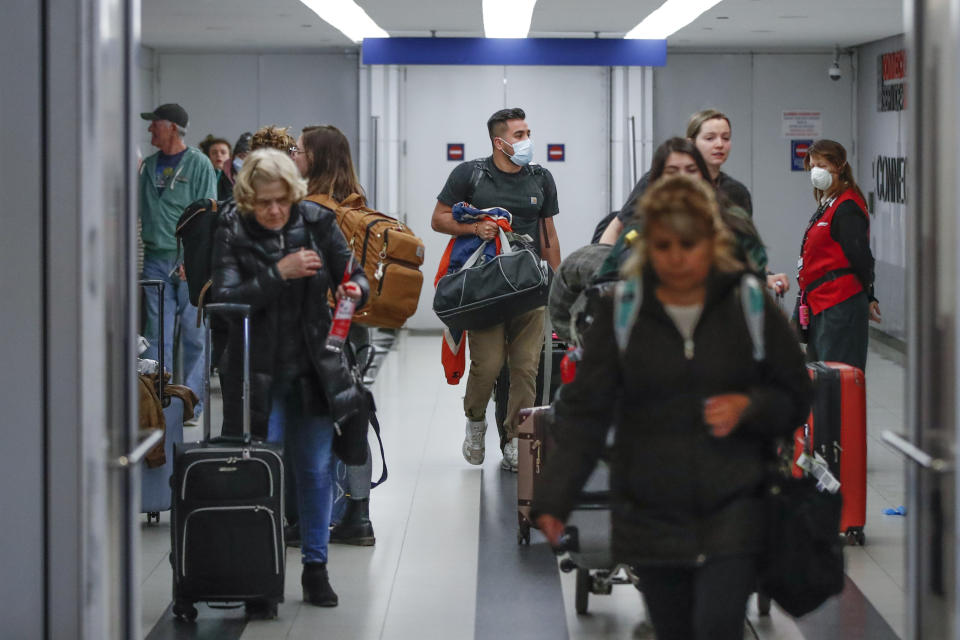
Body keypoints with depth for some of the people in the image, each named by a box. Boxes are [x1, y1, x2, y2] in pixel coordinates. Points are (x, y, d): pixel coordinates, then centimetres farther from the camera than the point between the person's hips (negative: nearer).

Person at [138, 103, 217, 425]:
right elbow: (137, 209, 19)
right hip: (155, 260, 4)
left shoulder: (198, 164, -2)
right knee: (157, 334, 0)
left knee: (194, 334, -1)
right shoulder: (149, 166, 14)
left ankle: (191, 405, 3)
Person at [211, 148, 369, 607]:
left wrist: (356, 289, -20)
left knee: (316, 469, 7)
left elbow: (351, 274, 3)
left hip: (311, 370, 2)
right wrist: (279, 274, -26)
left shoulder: (317, 222, -1)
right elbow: (226, 300, -17)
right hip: (257, 374, -2)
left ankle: (315, 567, 19)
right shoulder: (232, 234, -7)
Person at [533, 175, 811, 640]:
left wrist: (747, 407, -15)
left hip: (732, 512, -1)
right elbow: (584, 412, -3)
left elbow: (795, 399, 7)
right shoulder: (620, 313, 0)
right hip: (651, 512, 1)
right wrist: (555, 500, -13)